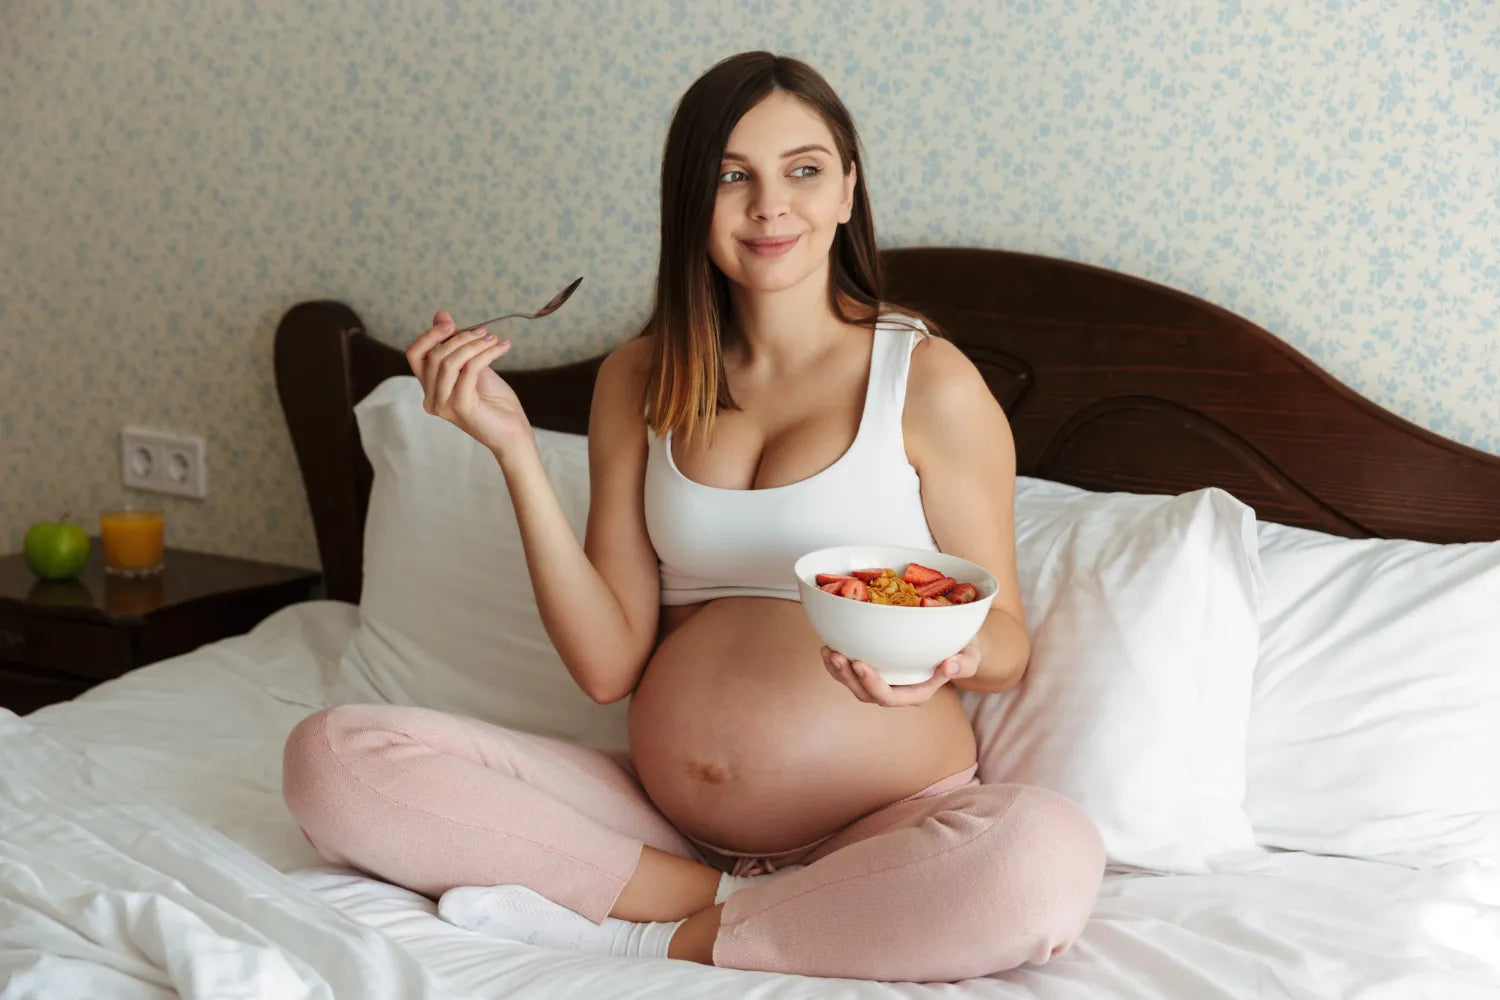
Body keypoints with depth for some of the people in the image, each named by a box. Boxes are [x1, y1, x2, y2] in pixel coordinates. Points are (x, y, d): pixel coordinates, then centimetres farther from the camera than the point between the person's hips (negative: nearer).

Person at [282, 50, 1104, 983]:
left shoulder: (930, 381, -3)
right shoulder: (640, 382, 8)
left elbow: (1008, 646, 3)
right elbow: (608, 664, 2)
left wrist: (948, 651, -21)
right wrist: (514, 446, -5)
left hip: (880, 827, -3)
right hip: (662, 821, 3)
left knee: (1047, 857, -37)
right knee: (332, 755, -13)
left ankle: (655, 935, -16)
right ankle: (732, 901, -13)